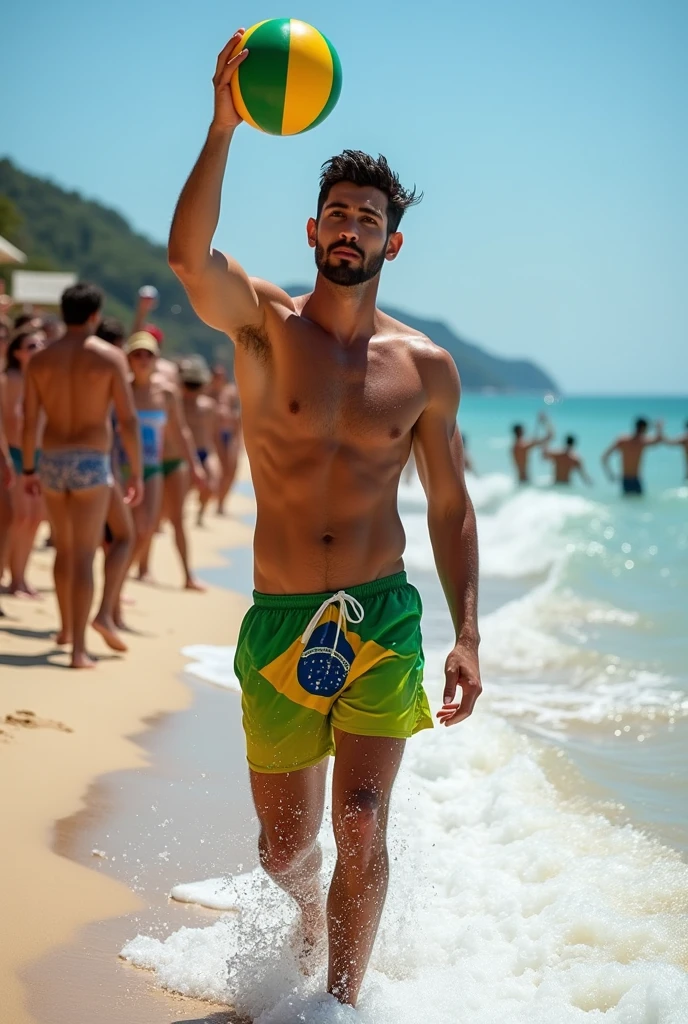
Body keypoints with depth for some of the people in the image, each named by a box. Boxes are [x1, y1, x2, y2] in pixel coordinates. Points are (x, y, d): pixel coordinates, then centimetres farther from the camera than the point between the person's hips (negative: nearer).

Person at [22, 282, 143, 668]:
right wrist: (137, 474, -3)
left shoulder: (41, 359, 3)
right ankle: (79, 648, -11)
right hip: (92, 463, -4)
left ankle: (67, 628, 36)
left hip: (53, 462, 4)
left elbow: (29, 421, 3)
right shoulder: (110, 356, -5)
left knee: (64, 549, 22)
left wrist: (29, 469, 13)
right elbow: (128, 420, -8)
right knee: (84, 557, -5)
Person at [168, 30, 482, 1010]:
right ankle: (313, 933, 45)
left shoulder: (426, 367, 2)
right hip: (281, 624, 0)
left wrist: (467, 633, 1)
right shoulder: (264, 325, -3)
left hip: (384, 618, 0)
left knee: (362, 823, -13)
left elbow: (450, 506, 9)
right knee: (285, 844, 11)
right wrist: (225, 129, -37)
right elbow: (190, 257, -26)